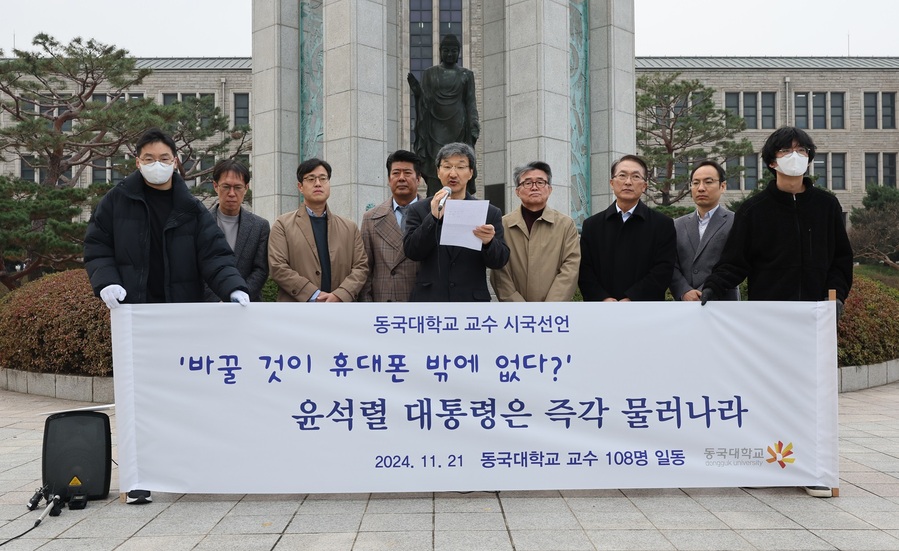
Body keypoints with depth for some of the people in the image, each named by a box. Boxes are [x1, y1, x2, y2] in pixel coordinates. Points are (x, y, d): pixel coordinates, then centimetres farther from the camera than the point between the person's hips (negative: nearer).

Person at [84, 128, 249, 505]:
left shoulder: (192, 209, 7)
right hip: (133, 310, -1)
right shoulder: (117, 201, 6)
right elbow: (96, 247, 7)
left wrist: (233, 288, -19)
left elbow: (214, 255, -2)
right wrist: (106, 282, -12)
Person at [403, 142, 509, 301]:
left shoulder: (490, 213, 6)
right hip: (428, 298, 0)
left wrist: (489, 242, -21)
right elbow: (411, 251, -3)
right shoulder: (419, 210, 7)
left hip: (473, 300, 1)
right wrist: (433, 217, -17)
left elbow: (499, 262, 1)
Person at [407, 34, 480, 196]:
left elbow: (471, 103, 6)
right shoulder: (429, 73, 10)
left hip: (458, 128, 0)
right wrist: (417, 90, -13)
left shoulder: (466, 75, 10)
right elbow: (425, 101, 7)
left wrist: (474, 128, -4)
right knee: (435, 170, -7)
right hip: (436, 129, 0)